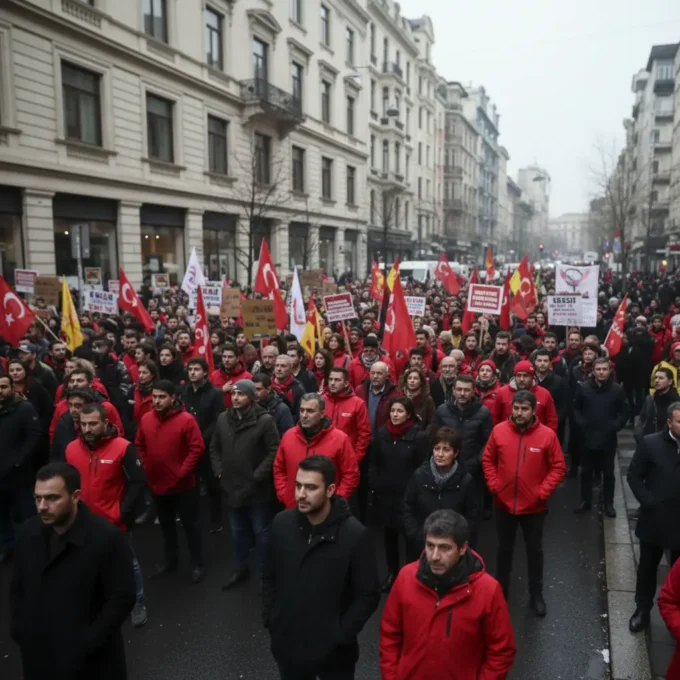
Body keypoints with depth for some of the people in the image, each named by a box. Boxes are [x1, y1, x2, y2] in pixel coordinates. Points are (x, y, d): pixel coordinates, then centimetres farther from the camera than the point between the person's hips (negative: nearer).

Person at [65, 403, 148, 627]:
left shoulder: (123, 448, -18)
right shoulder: (71, 449, -4)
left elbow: (138, 483, -15)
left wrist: (121, 513, -19)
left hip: (115, 522, -3)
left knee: (128, 563, 15)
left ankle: (138, 604, 34)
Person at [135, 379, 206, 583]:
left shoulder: (187, 420, -17)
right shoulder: (145, 419, -2)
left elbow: (197, 448, -16)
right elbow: (139, 446, 10)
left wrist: (182, 472, -17)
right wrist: (145, 469, 1)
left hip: (183, 485, -5)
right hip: (157, 484, 5)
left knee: (190, 525, 8)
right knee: (166, 525, 21)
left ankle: (197, 564, 22)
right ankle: (171, 561, 38)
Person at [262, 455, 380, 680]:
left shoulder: (355, 534, -19)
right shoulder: (282, 523, -8)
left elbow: (368, 595, -11)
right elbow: (269, 577, 5)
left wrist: (341, 635, -13)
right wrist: (270, 619, 0)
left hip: (332, 651, -3)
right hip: (287, 644, 3)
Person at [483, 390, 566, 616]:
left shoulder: (547, 435, -13)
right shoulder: (499, 431, -9)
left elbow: (558, 467, -7)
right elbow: (488, 460, 1)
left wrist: (543, 492, -13)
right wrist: (493, 485, -7)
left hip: (534, 506, -1)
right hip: (504, 503, 1)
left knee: (535, 550, 15)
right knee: (504, 548, 18)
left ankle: (536, 595, 33)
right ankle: (500, 590, 35)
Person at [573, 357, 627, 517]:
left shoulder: (617, 389, -4)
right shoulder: (583, 387, -2)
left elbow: (623, 413, 0)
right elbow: (576, 409, 5)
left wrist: (614, 426, -11)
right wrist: (581, 424, -7)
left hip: (608, 439, -1)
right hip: (588, 437, 1)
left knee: (608, 473, 10)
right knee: (586, 471, 12)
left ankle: (608, 503, 24)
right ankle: (585, 501, 26)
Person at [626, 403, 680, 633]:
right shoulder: (650, 443, -7)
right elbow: (633, 475, -3)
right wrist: (648, 501, -11)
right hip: (655, 519, 0)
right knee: (647, 568, 16)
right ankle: (642, 611, 33)